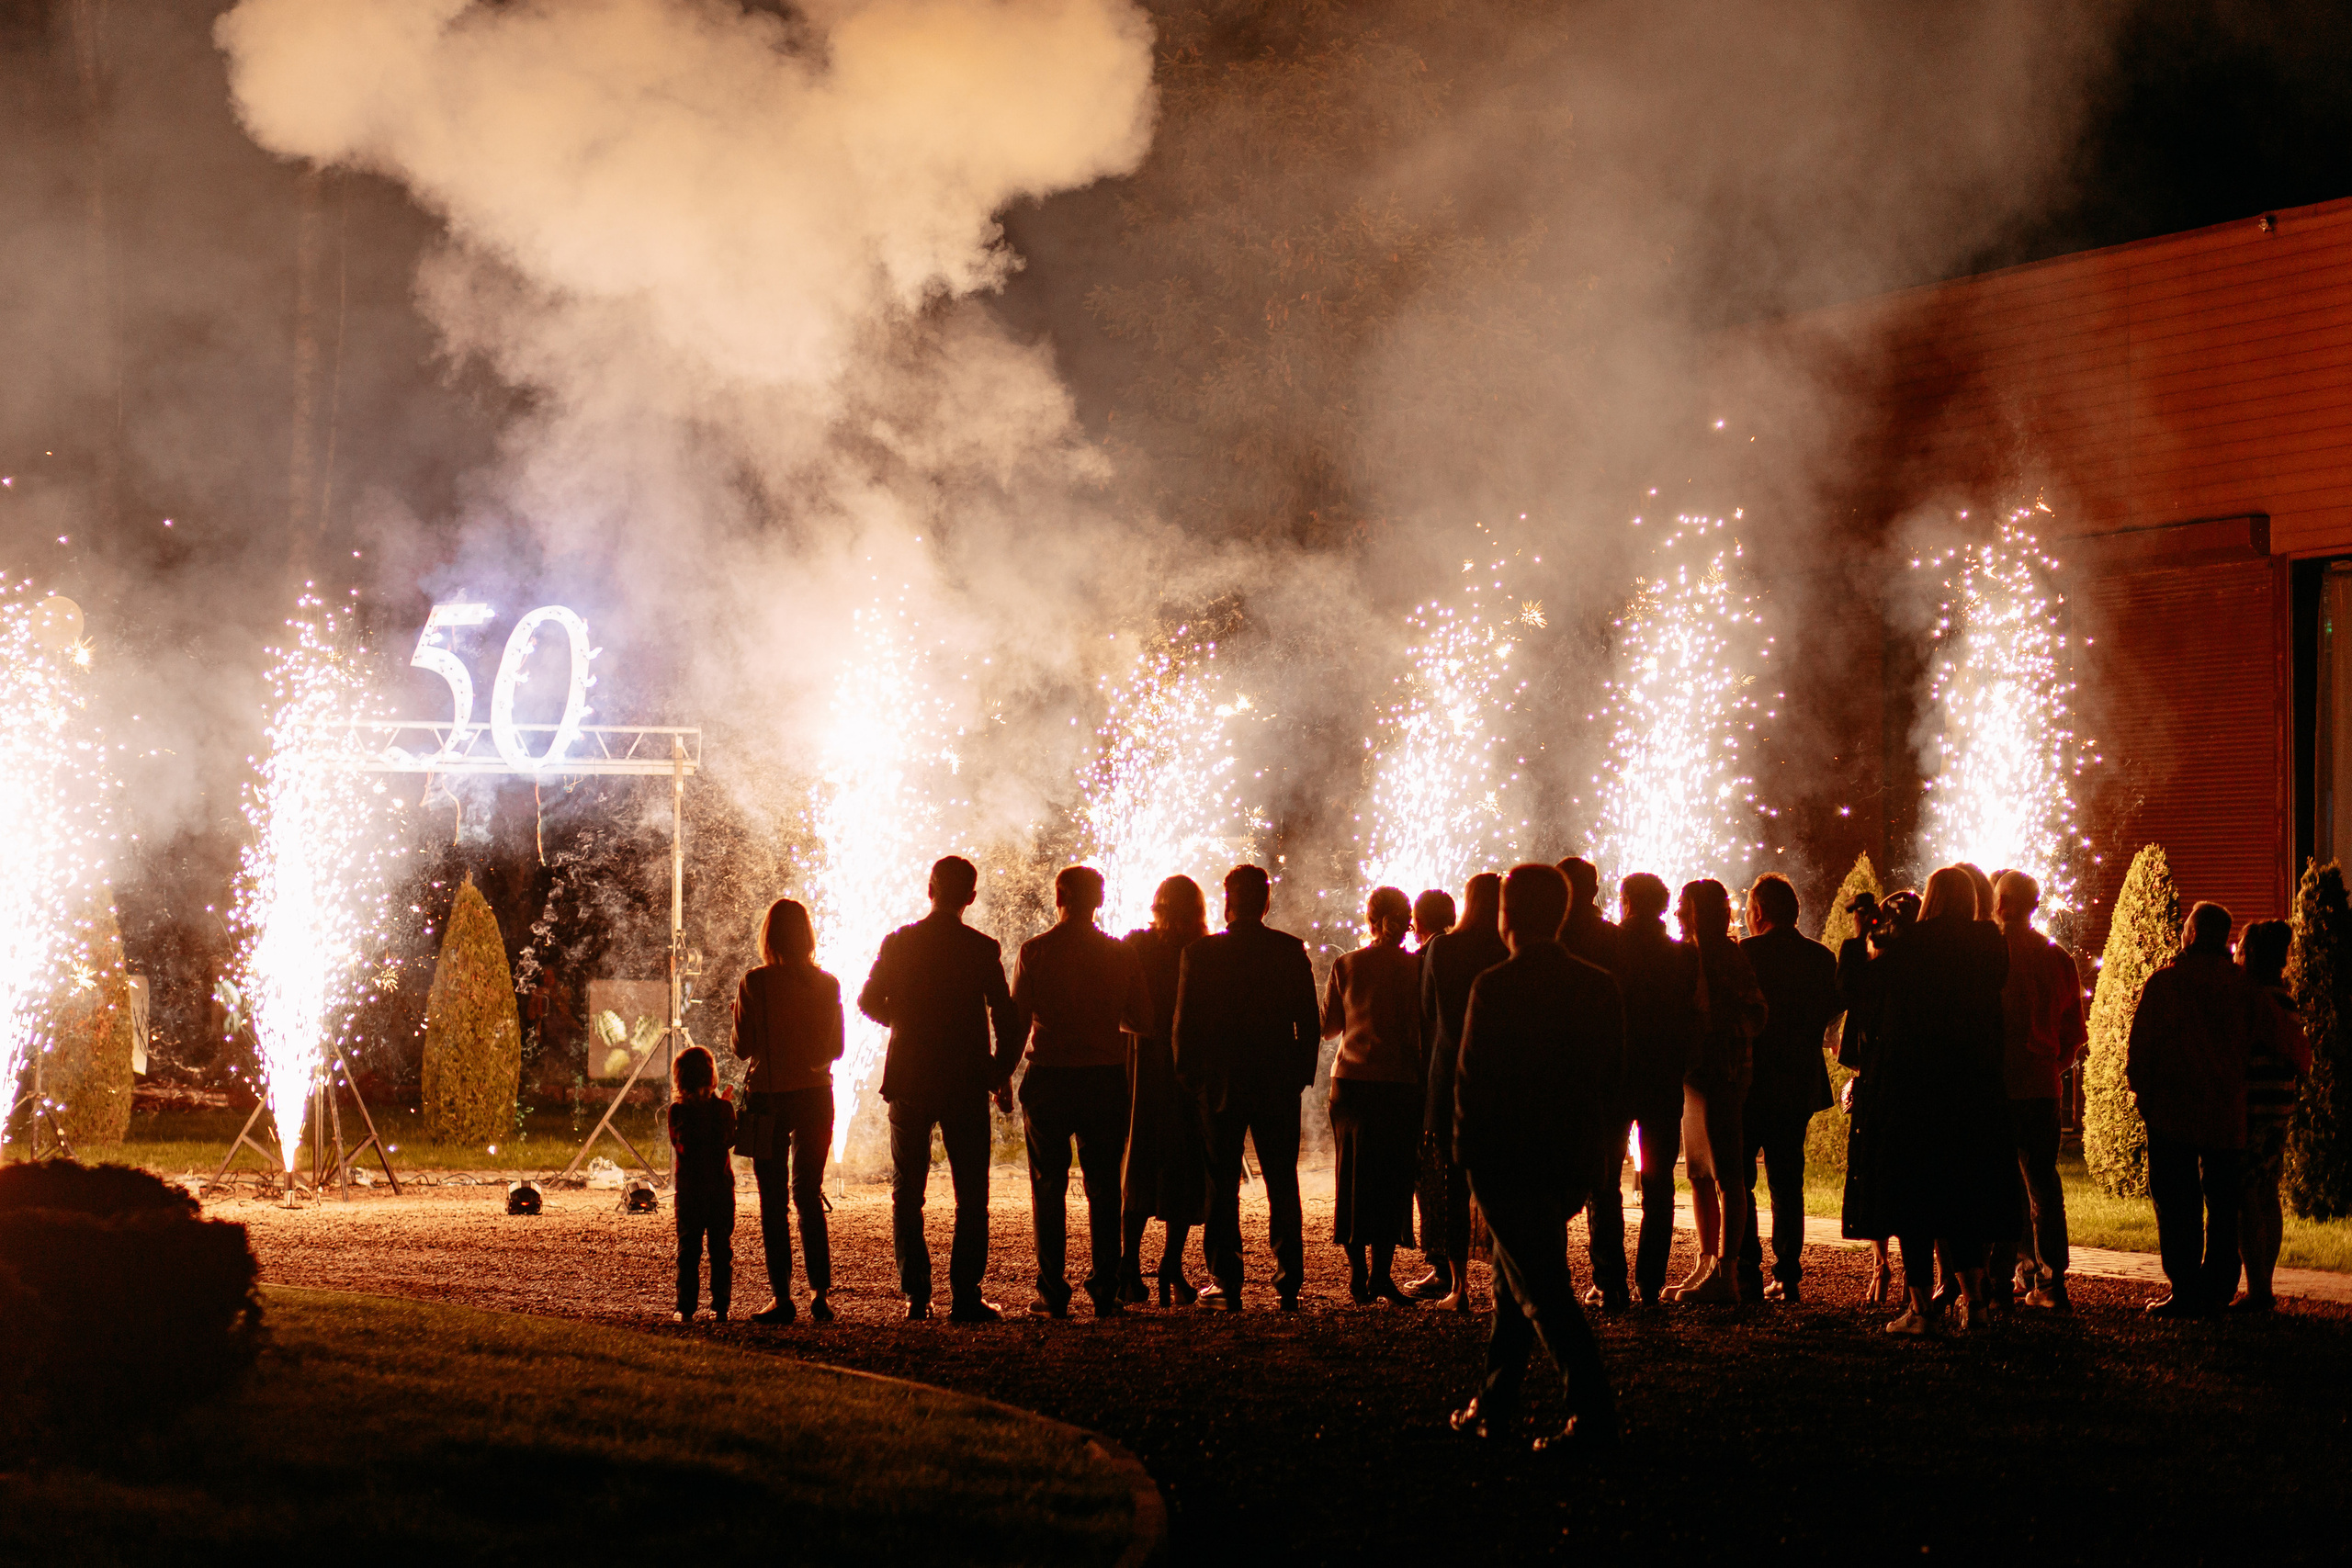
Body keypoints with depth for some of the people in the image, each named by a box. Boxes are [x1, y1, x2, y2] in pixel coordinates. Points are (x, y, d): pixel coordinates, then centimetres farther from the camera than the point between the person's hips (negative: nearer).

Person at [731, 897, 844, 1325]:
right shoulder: (827, 985, -2)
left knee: (774, 1201, 4)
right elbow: (835, 1048, 4)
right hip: (815, 1096, 3)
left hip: (768, 1098, -3)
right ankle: (820, 1292, 4)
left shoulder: (754, 984, -10)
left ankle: (782, 1297, 1)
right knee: (809, 1194, 13)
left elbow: (742, 1047, -5)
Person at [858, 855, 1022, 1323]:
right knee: (971, 1196, 4)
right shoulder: (983, 949, -7)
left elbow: (869, 1001, 4)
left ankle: (916, 1295, 5)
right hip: (966, 1085, -1)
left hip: (910, 1082, 1)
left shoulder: (899, 942, -2)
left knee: (906, 1196, 11)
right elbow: (1007, 1021, -7)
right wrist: (1002, 1072, 7)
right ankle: (965, 1297, -3)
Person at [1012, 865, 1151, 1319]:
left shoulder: (1034, 951, -5)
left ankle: (1053, 1293, 1)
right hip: (1106, 1078, 2)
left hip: (1049, 1078, -2)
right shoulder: (1121, 954, 1)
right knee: (1103, 1188, 7)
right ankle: (1105, 1290, 5)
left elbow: (1017, 1021, -4)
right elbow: (1141, 1018, 6)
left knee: (1049, 1188, 4)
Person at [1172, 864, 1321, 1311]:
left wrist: (1188, 1075, 4)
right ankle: (1288, 1285, 7)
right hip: (1279, 1087, 2)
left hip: (1221, 1085, -2)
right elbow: (1310, 1021, 1)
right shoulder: (1291, 950, -1)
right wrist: (1303, 1073, 9)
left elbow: (1185, 1023, -5)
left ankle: (1227, 1285, 2)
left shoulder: (1201, 953, -7)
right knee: (1283, 1187, 8)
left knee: (1222, 1189, 5)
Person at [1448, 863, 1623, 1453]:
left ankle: (1594, 1412, -13)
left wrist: (1469, 1150, -3)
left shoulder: (1495, 988, -14)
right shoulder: (1600, 986, 4)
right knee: (1518, 1279, 20)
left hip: (1507, 1161, -6)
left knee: (1543, 1291, -4)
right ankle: (1494, 1405, 26)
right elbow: (1612, 1075, 9)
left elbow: (1472, 1077, -13)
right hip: (1571, 1161, 6)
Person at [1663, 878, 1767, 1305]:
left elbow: (1755, 1016, -13)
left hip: (1721, 1076, -10)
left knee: (1725, 1177, -8)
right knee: (1700, 1176, 14)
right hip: (1696, 1076, 10)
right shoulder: (1695, 954, 17)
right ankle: (1706, 1267, 21)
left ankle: (1725, 1275, -9)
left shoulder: (1725, 957, -11)